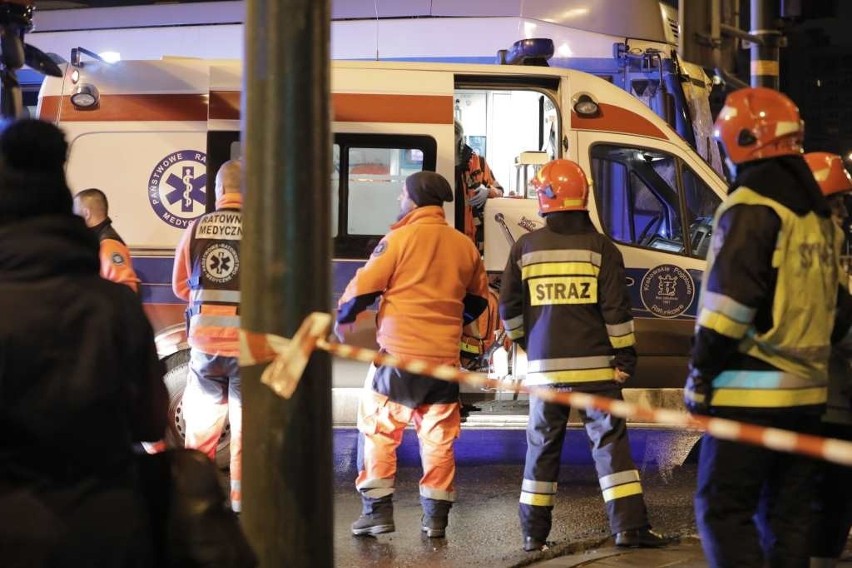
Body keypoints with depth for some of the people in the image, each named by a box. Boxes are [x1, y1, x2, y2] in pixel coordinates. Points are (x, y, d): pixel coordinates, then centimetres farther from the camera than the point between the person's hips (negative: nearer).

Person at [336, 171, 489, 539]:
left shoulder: (400, 239, -8)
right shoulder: (464, 246, 7)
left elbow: (363, 287, -6)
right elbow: (478, 300, 18)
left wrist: (342, 319, 12)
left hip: (399, 355, -4)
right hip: (445, 357, 4)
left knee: (378, 431, 5)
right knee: (439, 438, 10)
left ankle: (378, 511, 1)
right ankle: (435, 517, 10)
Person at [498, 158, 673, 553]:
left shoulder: (525, 248, 2)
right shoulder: (600, 247, -2)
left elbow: (509, 308, 6)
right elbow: (616, 309, -6)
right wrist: (624, 354, 1)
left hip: (544, 366, 2)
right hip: (593, 365, -2)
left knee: (542, 445, 10)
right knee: (610, 441, 0)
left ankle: (534, 532, 12)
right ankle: (629, 526, -5)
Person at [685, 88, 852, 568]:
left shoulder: (752, 206, -12)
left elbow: (729, 302, -18)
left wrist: (700, 377, -12)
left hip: (750, 391, -8)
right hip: (806, 390, 8)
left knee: (723, 510, -5)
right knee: (788, 512, 12)